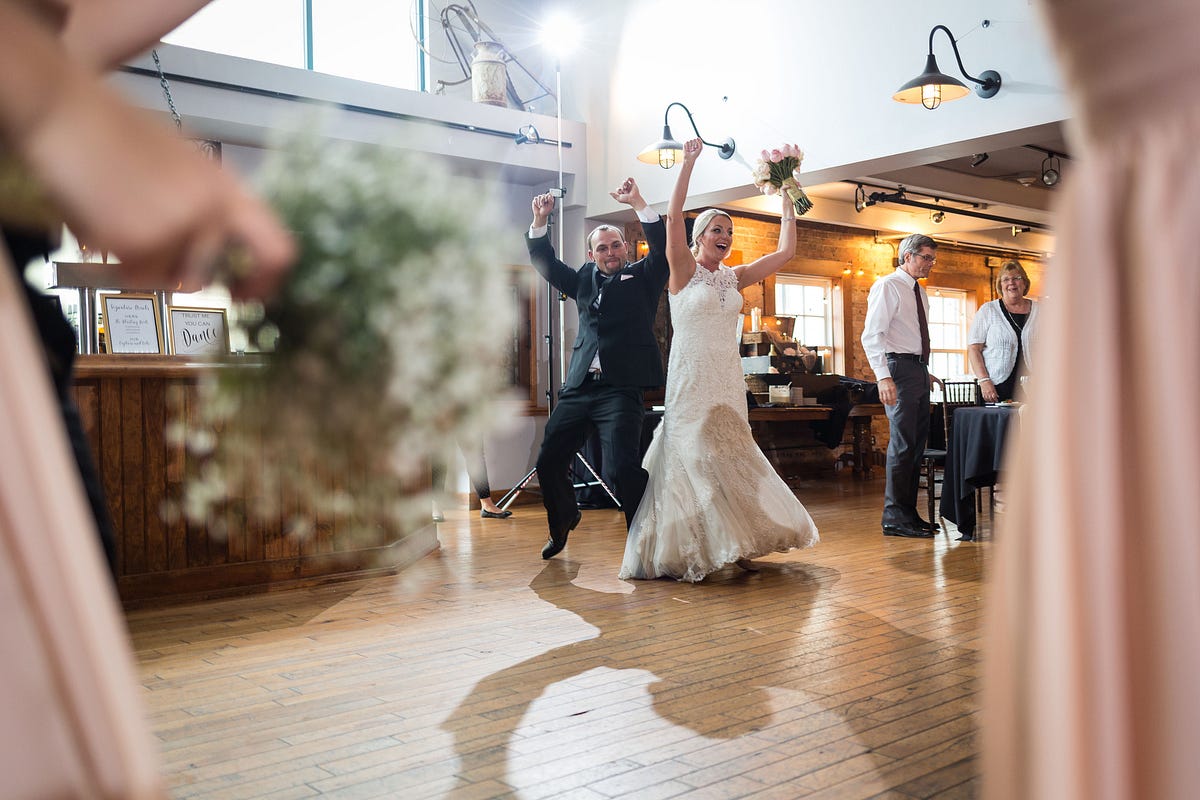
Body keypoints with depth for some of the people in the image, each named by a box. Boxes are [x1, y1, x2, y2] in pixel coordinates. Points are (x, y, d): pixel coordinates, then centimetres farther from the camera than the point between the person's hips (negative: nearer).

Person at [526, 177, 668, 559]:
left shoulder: (642, 277, 9)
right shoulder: (584, 279, 20)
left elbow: (663, 247, -7)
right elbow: (545, 262, 20)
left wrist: (638, 202, -14)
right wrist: (540, 221, 7)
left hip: (620, 388, -5)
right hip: (578, 388, 6)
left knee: (620, 467, -20)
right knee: (548, 462, 9)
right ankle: (564, 520, 35)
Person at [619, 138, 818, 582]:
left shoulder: (735, 277, 12)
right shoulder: (684, 270, -2)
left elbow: (785, 251, 13)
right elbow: (673, 217, -14)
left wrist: (787, 200, 14)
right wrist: (688, 162, -16)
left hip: (728, 378, 5)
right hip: (691, 376, -5)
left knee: (729, 456, 4)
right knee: (694, 455, -6)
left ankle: (726, 545, 11)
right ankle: (688, 550, 1)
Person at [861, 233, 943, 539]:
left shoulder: (919, 291, 19)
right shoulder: (887, 286, -8)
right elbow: (871, 335, -17)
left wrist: (926, 372, 16)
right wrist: (883, 377, -26)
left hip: (919, 370, 9)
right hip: (899, 368, -9)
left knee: (917, 443, 11)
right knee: (903, 444, -10)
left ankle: (909, 512, 19)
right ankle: (895, 518, -5)